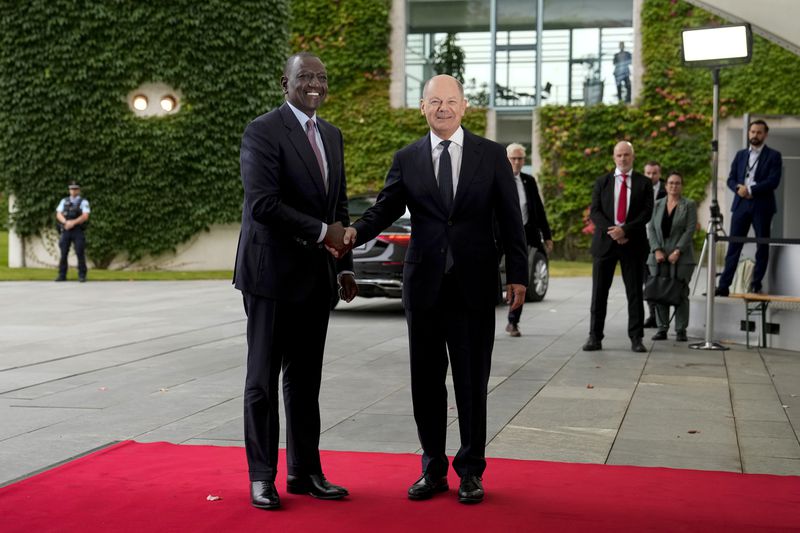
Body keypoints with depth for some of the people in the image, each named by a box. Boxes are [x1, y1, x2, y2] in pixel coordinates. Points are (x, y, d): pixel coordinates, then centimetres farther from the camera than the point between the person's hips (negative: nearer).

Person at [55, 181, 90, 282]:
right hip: (65, 231, 3)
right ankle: (62, 276, 6)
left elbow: (85, 216, -11)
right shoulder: (64, 201, 13)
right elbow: (58, 215, 2)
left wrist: (73, 222, -21)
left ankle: (82, 275, 0)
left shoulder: (83, 202, 3)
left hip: (78, 231, -3)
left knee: (80, 253, -6)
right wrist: (66, 222, -17)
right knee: (63, 254, 1)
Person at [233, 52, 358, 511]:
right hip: (274, 272, -7)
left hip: (317, 277, 7)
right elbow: (263, 204, -19)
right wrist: (322, 232, -16)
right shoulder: (263, 132, -10)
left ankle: (305, 472, 20)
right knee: (264, 379, 3)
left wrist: (346, 266, 10)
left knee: (306, 380, 12)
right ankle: (262, 477, 11)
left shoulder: (332, 136, 14)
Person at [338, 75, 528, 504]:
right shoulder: (407, 159, 6)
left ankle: (470, 471, 16)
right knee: (426, 380, 8)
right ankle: (433, 469, 20)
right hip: (423, 283, 2)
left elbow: (510, 219, 2)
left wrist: (517, 275, -3)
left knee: (472, 380, 4)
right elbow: (384, 208, 0)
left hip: (474, 284, -1)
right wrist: (356, 232, -21)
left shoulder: (491, 155, 3)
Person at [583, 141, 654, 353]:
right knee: (599, 292, 1)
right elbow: (594, 211, 2)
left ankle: (636, 338, 7)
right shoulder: (602, 182, 9)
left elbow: (647, 212, -3)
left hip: (633, 243, -1)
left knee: (635, 292, 2)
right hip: (605, 241, 1)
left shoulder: (644, 183, 6)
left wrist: (625, 230, -16)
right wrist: (611, 231, -13)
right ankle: (595, 337, 5)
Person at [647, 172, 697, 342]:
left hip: (681, 257, -3)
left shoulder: (689, 205, 3)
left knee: (681, 294, -3)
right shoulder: (657, 205, 12)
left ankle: (681, 330, 1)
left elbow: (690, 230, -6)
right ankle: (662, 329, 6)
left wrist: (677, 252, -15)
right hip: (659, 257, 3)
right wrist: (657, 250, -8)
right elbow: (652, 229, 6)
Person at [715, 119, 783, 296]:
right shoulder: (740, 155, 15)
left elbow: (773, 181, -10)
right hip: (741, 205, 3)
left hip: (762, 206, -3)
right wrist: (739, 188, -11)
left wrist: (751, 190, -16)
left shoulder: (773, 156, 2)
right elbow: (731, 179, 11)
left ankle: (756, 284, 8)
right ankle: (724, 285, -2)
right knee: (733, 246, 0)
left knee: (762, 246, 2)